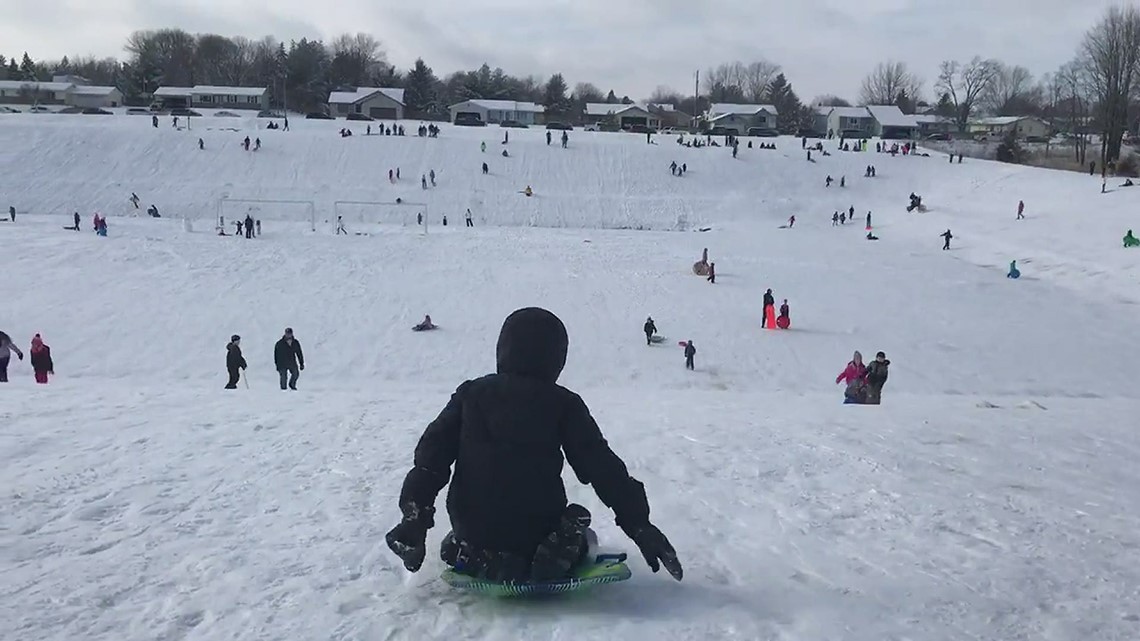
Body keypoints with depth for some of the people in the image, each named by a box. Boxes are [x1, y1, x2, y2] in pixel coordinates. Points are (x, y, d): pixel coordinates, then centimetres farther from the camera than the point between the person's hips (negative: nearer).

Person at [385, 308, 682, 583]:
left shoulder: (471, 394, 3)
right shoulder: (563, 404, -4)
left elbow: (432, 453, -1)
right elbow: (603, 468, -5)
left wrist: (415, 515, -1)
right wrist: (639, 525, -1)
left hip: (473, 529, 3)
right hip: (536, 533, -3)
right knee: (574, 526, 26)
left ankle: (474, 556, 13)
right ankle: (555, 555, 4)